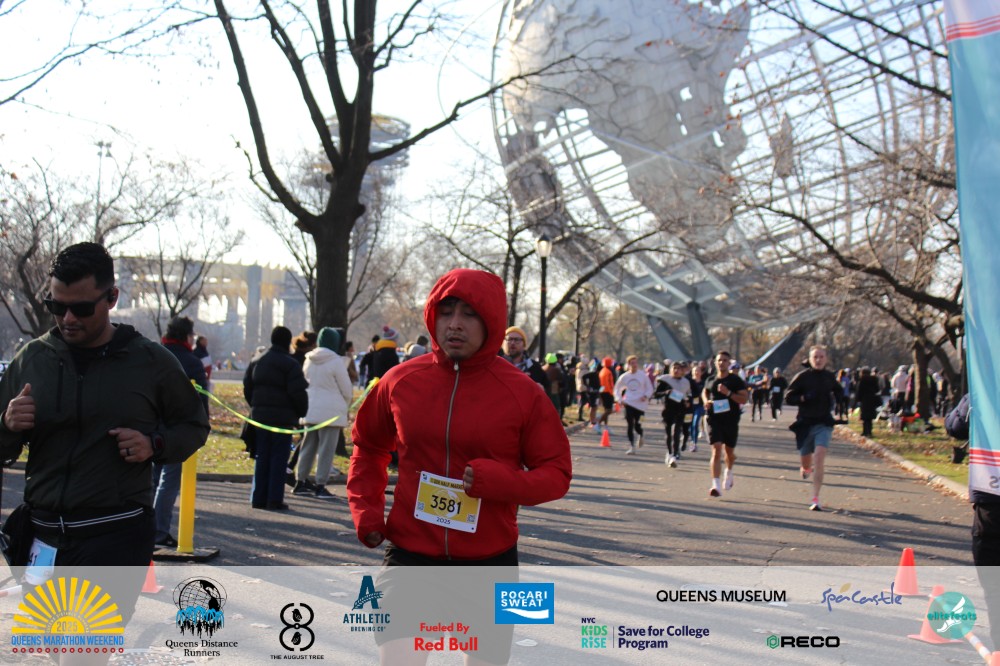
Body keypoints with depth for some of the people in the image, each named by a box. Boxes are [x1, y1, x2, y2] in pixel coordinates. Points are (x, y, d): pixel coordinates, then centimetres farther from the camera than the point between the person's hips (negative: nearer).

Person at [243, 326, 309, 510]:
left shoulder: (256, 361, 11)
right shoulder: (290, 364, -10)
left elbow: (247, 386, 15)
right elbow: (298, 392, -15)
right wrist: (301, 412, -1)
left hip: (260, 415, 6)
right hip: (282, 417, -6)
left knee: (262, 457, 11)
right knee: (279, 458, -1)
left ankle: (258, 498, 11)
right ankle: (274, 499, -2)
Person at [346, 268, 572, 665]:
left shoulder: (522, 393, -6)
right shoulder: (400, 381, 0)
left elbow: (557, 473, -2)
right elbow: (368, 446, 18)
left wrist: (500, 480, -21)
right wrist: (366, 510, 4)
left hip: (490, 562, 0)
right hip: (411, 556, 0)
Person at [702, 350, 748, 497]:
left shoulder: (735, 380, -4)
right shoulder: (711, 380, 6)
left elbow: (744, 399, -10)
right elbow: (704, 392, 26)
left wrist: (728, 393, -22)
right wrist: (706, 401, 4)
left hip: (731, 420, -1)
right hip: (714, 420, 1)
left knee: (730, 451, 16)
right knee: (716, 451, -13)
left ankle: (729, 472, 49)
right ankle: (716, 485, -19)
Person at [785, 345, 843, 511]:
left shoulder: (830, 377, 5)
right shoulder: (802, 377, -5)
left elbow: (839, 391, 24)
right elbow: (788, 397, -5)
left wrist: (834, 400, 3)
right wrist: (804, 398, -20)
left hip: (824, 424, 0)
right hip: (805, 423, 0)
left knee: (819, 459, -17)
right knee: (806, 461, 11)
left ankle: (815, 499, -13)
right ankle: (806, 467, 52)